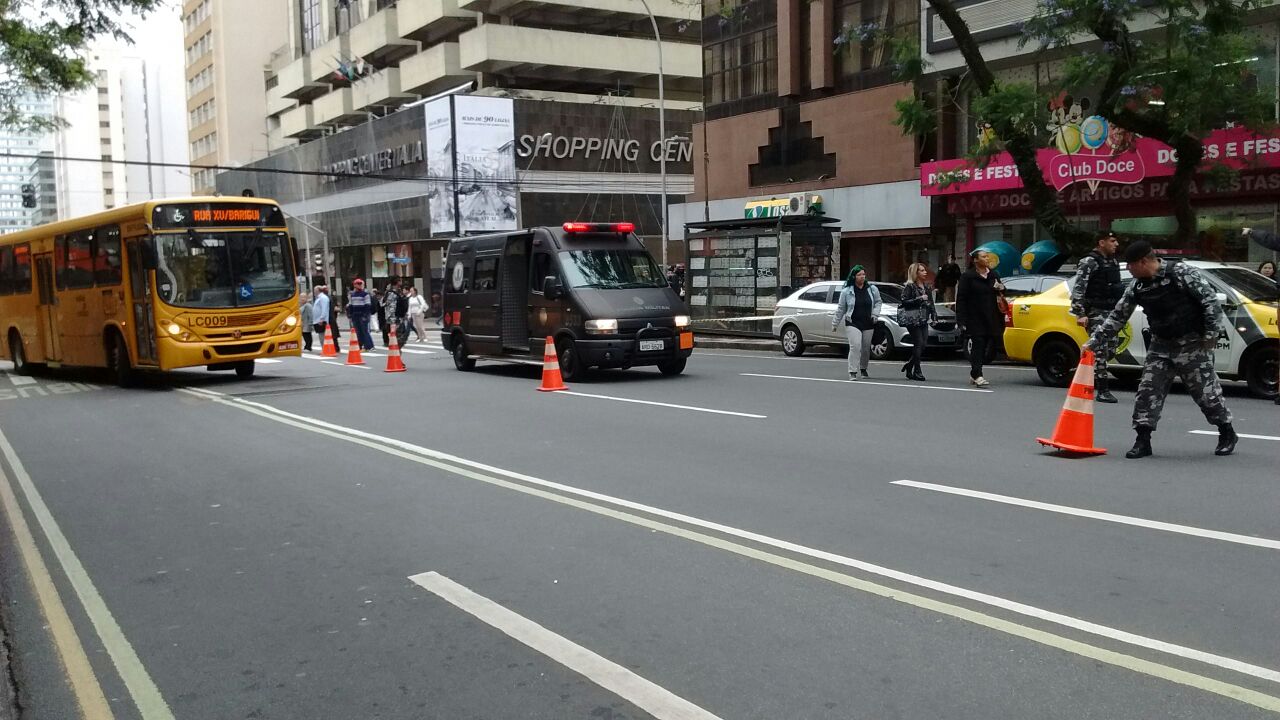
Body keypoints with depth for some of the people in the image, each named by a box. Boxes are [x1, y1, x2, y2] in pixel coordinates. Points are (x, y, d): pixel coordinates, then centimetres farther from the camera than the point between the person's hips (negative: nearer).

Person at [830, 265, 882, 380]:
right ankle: (853, 372, -15)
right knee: (855, 346, -17)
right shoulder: (847, 291, -2)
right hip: (852, 324, -3)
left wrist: (875, 314, -1)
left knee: (866, 348, 11)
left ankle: (863, 369, 33)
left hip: (868, 324, 3)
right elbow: (841, 309, 5)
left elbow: (878, 302, 16)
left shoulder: (872, 289, 5)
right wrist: (835, 323, 8)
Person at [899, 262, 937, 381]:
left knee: (923, 344, 2)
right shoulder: (909, 286, -4)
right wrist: (919, 299, -17)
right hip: (913, 320, -7)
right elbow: (904, 302, -11)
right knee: (918, 344, -10)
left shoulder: (927, 287, 17)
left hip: (923, 320, 7)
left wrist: (934, 316, 11)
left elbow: (931, 303, 21)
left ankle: (909, 365, 19)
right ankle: (917, 372, -4)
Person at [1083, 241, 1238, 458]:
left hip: (1192, 343, -6)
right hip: (1161, 345, 6)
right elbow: (1117, 317, 8)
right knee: (1148, 390, -1)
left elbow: (1209, 299, -13)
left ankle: (1227, 434, 22)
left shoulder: (1181, 272, -16)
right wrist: (1093, 342, 4)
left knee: (1206, 390, 2)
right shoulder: (1137, 286, 2)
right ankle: (1143, 441, 4)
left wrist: (1211, 333, -15)